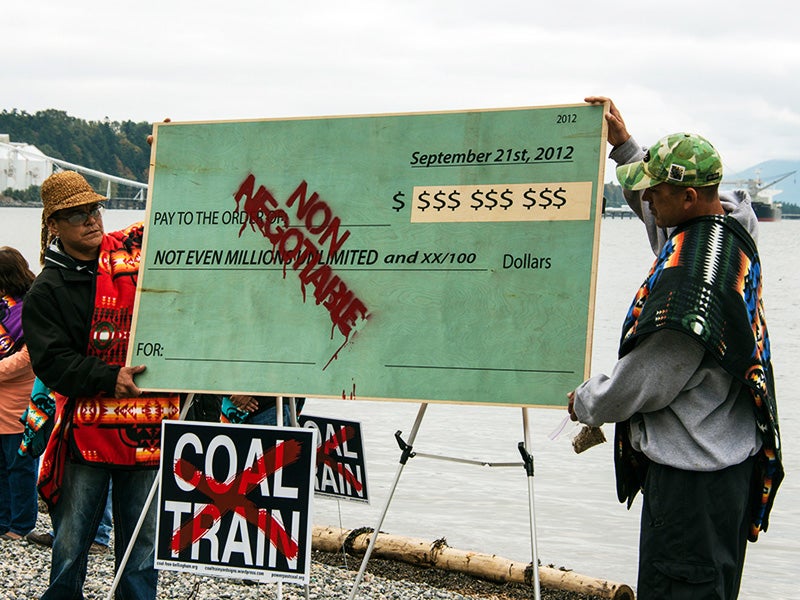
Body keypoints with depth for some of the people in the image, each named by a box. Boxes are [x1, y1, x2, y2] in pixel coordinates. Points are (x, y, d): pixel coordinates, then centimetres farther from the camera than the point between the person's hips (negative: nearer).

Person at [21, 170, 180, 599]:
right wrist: (108, 377, -20)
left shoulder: (135, 251, 7)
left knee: (143, 546, 8)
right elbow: (52, 362, -8)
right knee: (70, 548, 3)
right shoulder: (47, 292, 1)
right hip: (86, 432, -2)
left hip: (148, 429, 2)